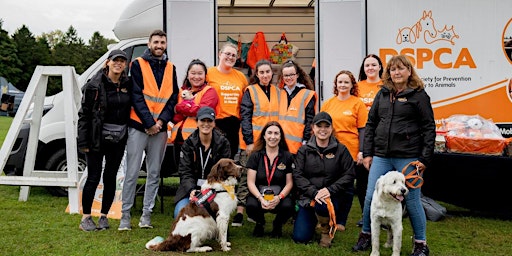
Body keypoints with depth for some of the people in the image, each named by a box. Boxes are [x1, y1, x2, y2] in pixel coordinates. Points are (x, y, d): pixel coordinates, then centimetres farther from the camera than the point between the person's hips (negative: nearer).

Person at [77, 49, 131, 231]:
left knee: (111, 177, 10)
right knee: (94, 177, 0)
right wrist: (84, 141, -11)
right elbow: (84, 113, -7)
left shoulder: (127, 85, 5)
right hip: (98, 139, -4)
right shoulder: (95, 85, -7)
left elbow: (131, 109, 10)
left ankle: (104, 216, 21)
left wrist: (129, 136, 2)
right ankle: (86, 218, 12)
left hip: (119, 139, 4)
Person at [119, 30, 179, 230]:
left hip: (160, 129, 4)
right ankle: (125, 216, 4)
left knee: (154, 174, 7)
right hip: (138, 126, -4)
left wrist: (161, 120, -8)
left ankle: (146, 215, 14)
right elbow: (136, 96, -7)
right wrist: (149, 123, -12)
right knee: (132, 173, -3)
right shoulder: (138, 65, 1)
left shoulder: (170, 68, 12)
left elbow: (173, 98, 7)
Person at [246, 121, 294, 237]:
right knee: (251, 206, -33)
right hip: (258, 194, 0)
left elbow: (289, 183, 1)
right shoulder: (255, 156, 3)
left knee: (288, 206, -33)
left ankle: (277, 225, 6)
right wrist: (260, 198, -20)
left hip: (280, 195, 0)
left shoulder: (287, 157, 3)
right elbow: (250, 182, -2)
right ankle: (260, 223, 7)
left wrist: (279, 197, -18)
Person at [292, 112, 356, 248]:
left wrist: (330, 190, -17)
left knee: (322, 206, -38)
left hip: (333, 196, -2)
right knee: (300, 238, -8)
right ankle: (314, 220, 28)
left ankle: (327, 229, -3)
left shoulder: (341, 150, 3)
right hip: (308, 197, 2)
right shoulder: (304, 150, 6)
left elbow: (349, 175, -3)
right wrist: (314, 192, -18)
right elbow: (298, 175, -3)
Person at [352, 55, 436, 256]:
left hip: (408, 157, -4)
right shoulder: (383, 93, 12)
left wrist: (425, 158, -9)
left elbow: (429, 128, -3)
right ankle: (366, 235, 25)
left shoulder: (418, 95, -1)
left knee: (412, 200, 3)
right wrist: (367, 153, 8)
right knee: (370, 197, 6)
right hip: (381, 156, 4)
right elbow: (371, 123, 14)